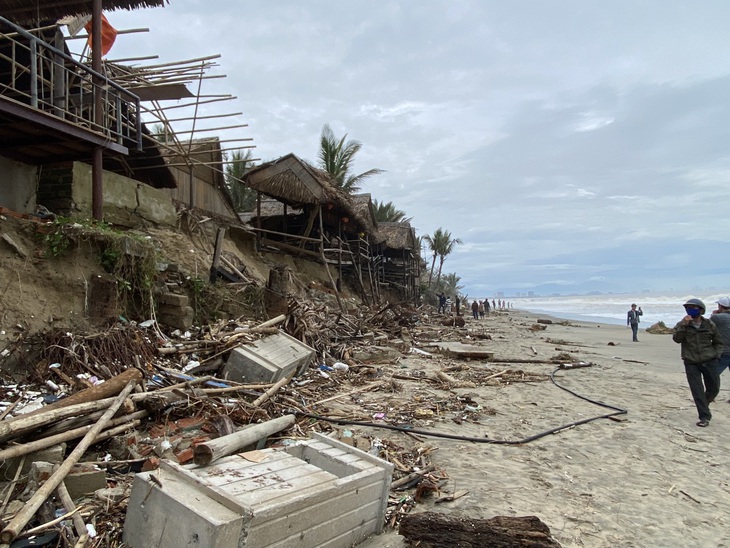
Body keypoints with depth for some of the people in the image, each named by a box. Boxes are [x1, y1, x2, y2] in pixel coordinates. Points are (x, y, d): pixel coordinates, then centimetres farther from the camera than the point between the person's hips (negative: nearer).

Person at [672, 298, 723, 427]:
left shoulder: (710, 325, 2)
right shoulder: (682, 325, -1)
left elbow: (719, 343, 14)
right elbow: (676, 339, -17)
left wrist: (716, 355, 0)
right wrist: (683, 325, -27)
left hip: (709, 362, 2)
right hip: (691, 363, -2)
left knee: (714, 389, 10)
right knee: (697, 391, -4)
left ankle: (704, 404, 39)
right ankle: (704, 417, 3)